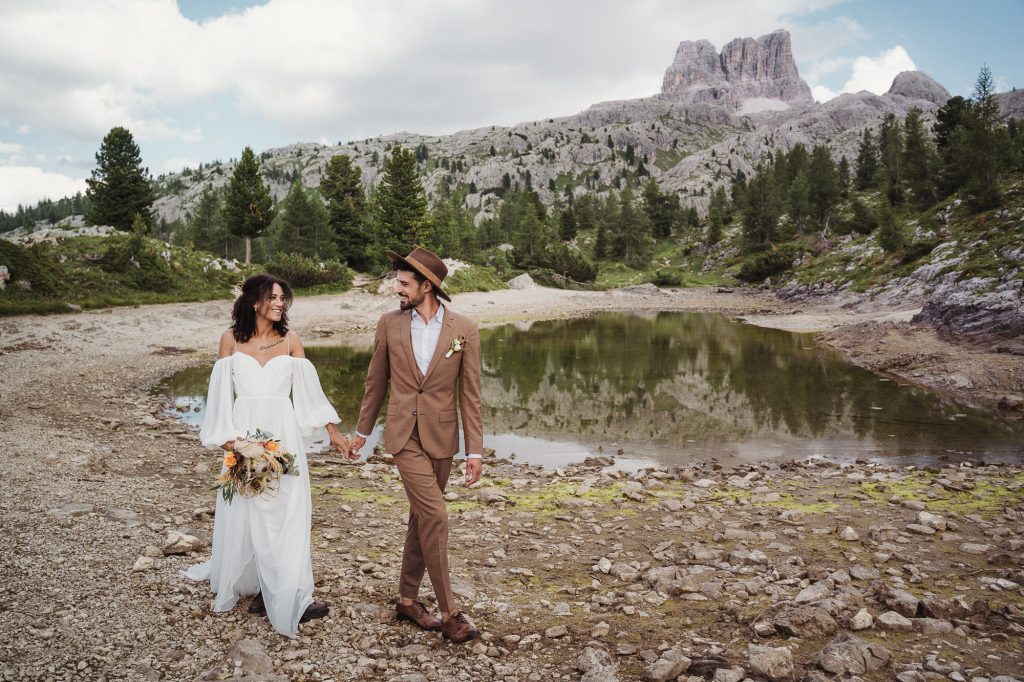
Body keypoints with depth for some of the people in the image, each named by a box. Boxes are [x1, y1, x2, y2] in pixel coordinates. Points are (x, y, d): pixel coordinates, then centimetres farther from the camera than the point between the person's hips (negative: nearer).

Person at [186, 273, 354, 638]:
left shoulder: (290, 340, 5)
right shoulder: (231, 339, 3)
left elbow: (309, 389, 5)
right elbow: (221, 391, 3)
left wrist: (333, 431, 1)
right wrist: (227, 438, -6)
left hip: (283, 434, 0)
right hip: (244, 433, 0)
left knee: (286, 511, -3)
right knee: (245, 512, 4)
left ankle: (289, 596, 1)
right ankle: (250, 583, 19)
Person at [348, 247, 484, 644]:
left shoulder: (464, 330, -5)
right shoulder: (389, 324, -2)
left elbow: (470, 394, -4)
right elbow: (376, 382, 9)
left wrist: (475, 451, -6)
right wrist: (362, 430, 15)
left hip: (441, 439, 1)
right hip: (403, 436, -1)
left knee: (422, 518, 12)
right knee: (434, 516, -9)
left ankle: (408, 599, 29)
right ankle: (449, 612, 2)